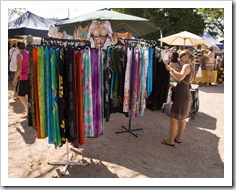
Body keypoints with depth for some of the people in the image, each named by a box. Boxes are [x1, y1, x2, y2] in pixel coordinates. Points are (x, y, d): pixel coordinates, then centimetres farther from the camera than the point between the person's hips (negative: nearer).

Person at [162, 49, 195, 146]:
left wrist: (171, 69, -23)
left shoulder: (187, 66, -14)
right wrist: (169, 71, 13)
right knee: (182, 118, 19)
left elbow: (180, 77, -34)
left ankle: (170, 140, 8)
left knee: (173, 118, -1)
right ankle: (178, 138, 32)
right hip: (186, 95, 10)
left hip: (181, 95, -10)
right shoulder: (190, 67, 16)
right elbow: (178, 79, 18)